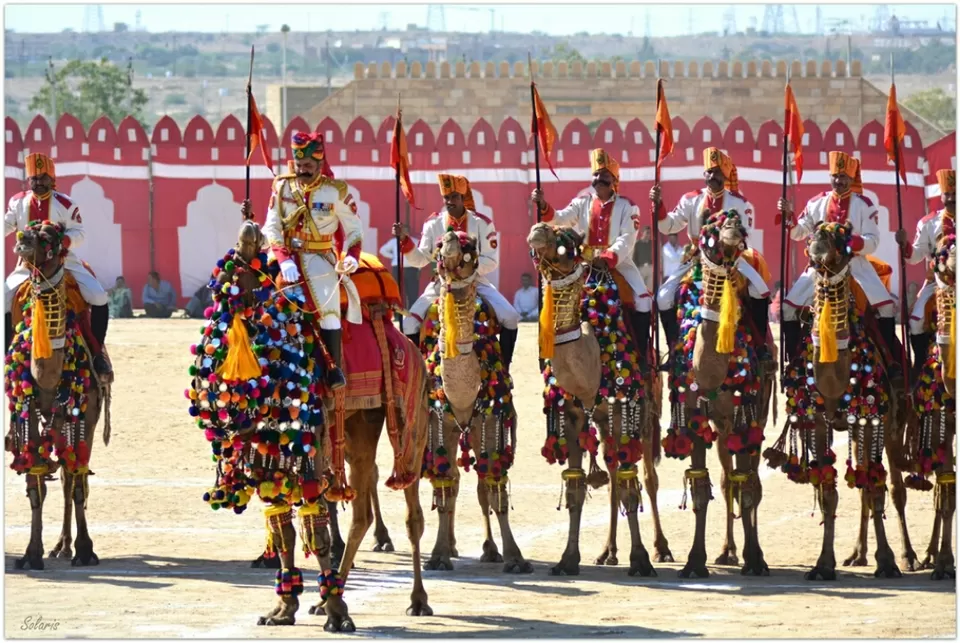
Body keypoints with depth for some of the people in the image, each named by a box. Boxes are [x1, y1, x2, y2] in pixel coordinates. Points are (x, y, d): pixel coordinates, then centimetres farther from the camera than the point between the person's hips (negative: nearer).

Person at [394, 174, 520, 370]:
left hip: (476, 282, -1)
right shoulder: (433, 224, -2)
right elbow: (421, 260, -1)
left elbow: (491, 261, -9)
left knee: (510, 318, -20)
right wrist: (405, 240, -17)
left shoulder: (482, 224, -6)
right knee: (410, 324, -17)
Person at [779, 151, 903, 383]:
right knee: (789, 307, -7)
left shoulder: (864, 206, -4)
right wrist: (789, 215, -8)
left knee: (886, 306, -18)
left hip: (855, 263, -2)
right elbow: (799, 233, 11)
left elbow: (872, 242, -11)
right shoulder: (817, 203, 4)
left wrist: (848, 240, -28)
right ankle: (794, 362, 7)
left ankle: (893, 363, -8)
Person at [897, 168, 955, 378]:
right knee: (917, 318, -17)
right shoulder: (929, 223, 4)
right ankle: (920, 366, -3)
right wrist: (904, 244, -13)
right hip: (937, 280, 1)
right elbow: (915, 256, 5)